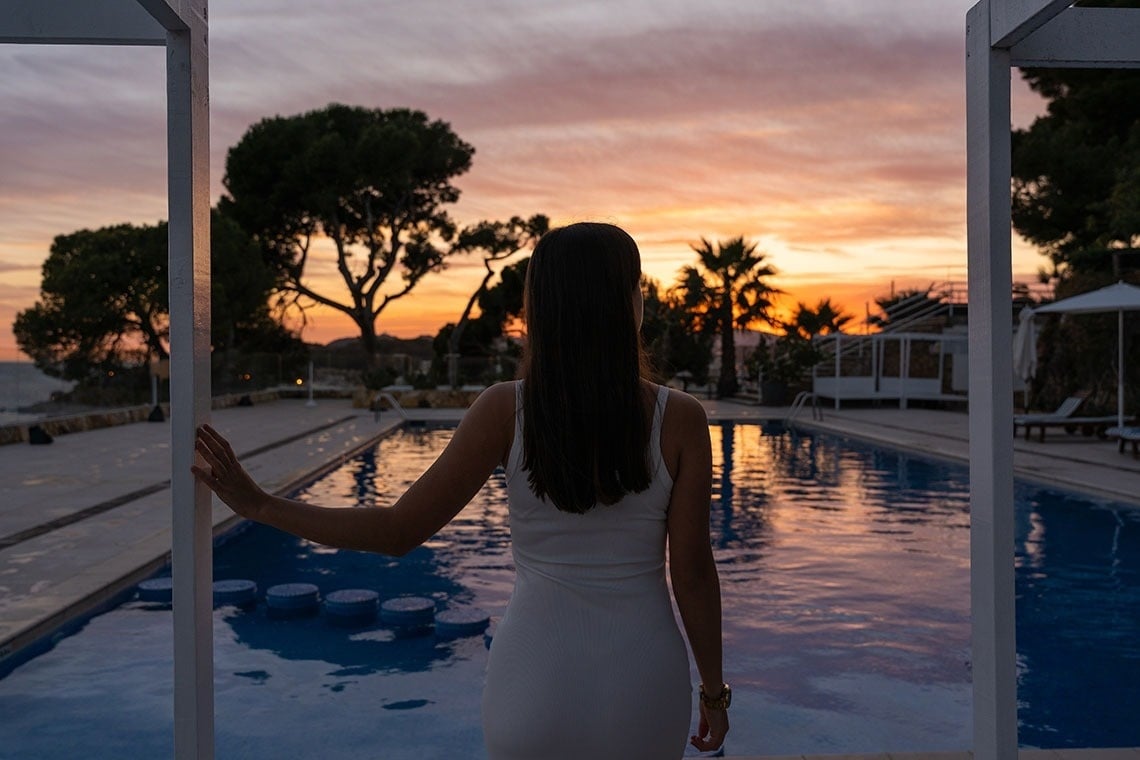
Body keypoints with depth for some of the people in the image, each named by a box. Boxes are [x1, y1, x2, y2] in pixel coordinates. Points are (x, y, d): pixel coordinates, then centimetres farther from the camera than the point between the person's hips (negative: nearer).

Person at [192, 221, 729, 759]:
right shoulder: (680, 419, -12)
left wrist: (258, 505, 0)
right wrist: (714, 692, 7)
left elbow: (397, 531, -11)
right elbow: (692, 574, -9)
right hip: (644, 680, 0)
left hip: (534, 679, 0)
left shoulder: (505, 410, -13)